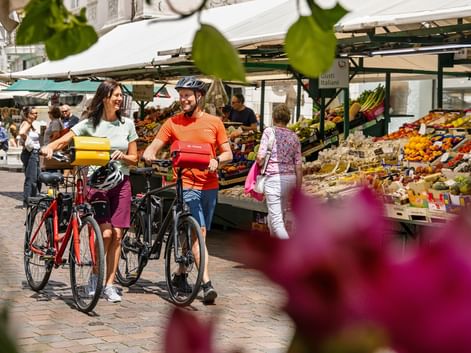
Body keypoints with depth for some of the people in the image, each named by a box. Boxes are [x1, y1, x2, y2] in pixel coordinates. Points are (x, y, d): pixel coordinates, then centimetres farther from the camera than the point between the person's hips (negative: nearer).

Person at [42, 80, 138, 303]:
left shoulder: (127, 124, 7)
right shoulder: (89, 124, -1)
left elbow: (133, 158, 11)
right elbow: (62, 141, -8)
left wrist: (122, 156, -11)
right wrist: (49, 148, -29)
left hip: (121, 183, 3)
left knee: (117, 235, -1)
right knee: (105, 233, -14)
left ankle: (109, 284, 7)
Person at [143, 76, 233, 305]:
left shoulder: (214, 122, 6)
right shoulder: (172, 123, 2)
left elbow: (228, 153, 7)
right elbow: (154, 146, -1)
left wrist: (216, 160, -14)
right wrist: (149, 154, -24)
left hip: (209, 186, 3)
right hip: (186, 185, -3)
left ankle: (180, 274, 31)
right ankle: (207, 284, -17)